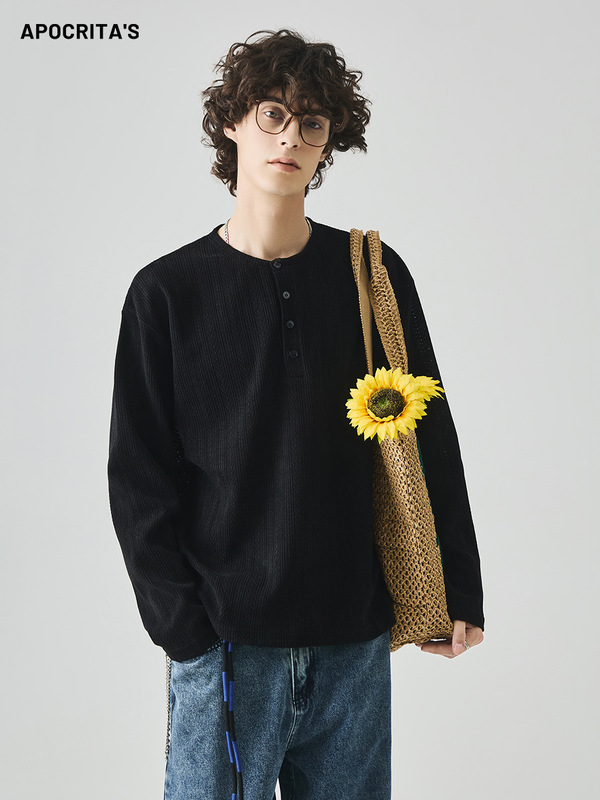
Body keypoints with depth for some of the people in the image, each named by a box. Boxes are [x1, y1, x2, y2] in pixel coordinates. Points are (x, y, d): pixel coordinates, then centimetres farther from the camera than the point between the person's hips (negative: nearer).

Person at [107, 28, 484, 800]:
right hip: (227, 641, -2)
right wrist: (184, 624, -9)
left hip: (356, 637, 2)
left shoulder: (374, 273, 3)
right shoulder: (167, 292, -2)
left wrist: (456, 590, 4)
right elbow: (138, 480, -2)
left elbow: (430, 439, 6)